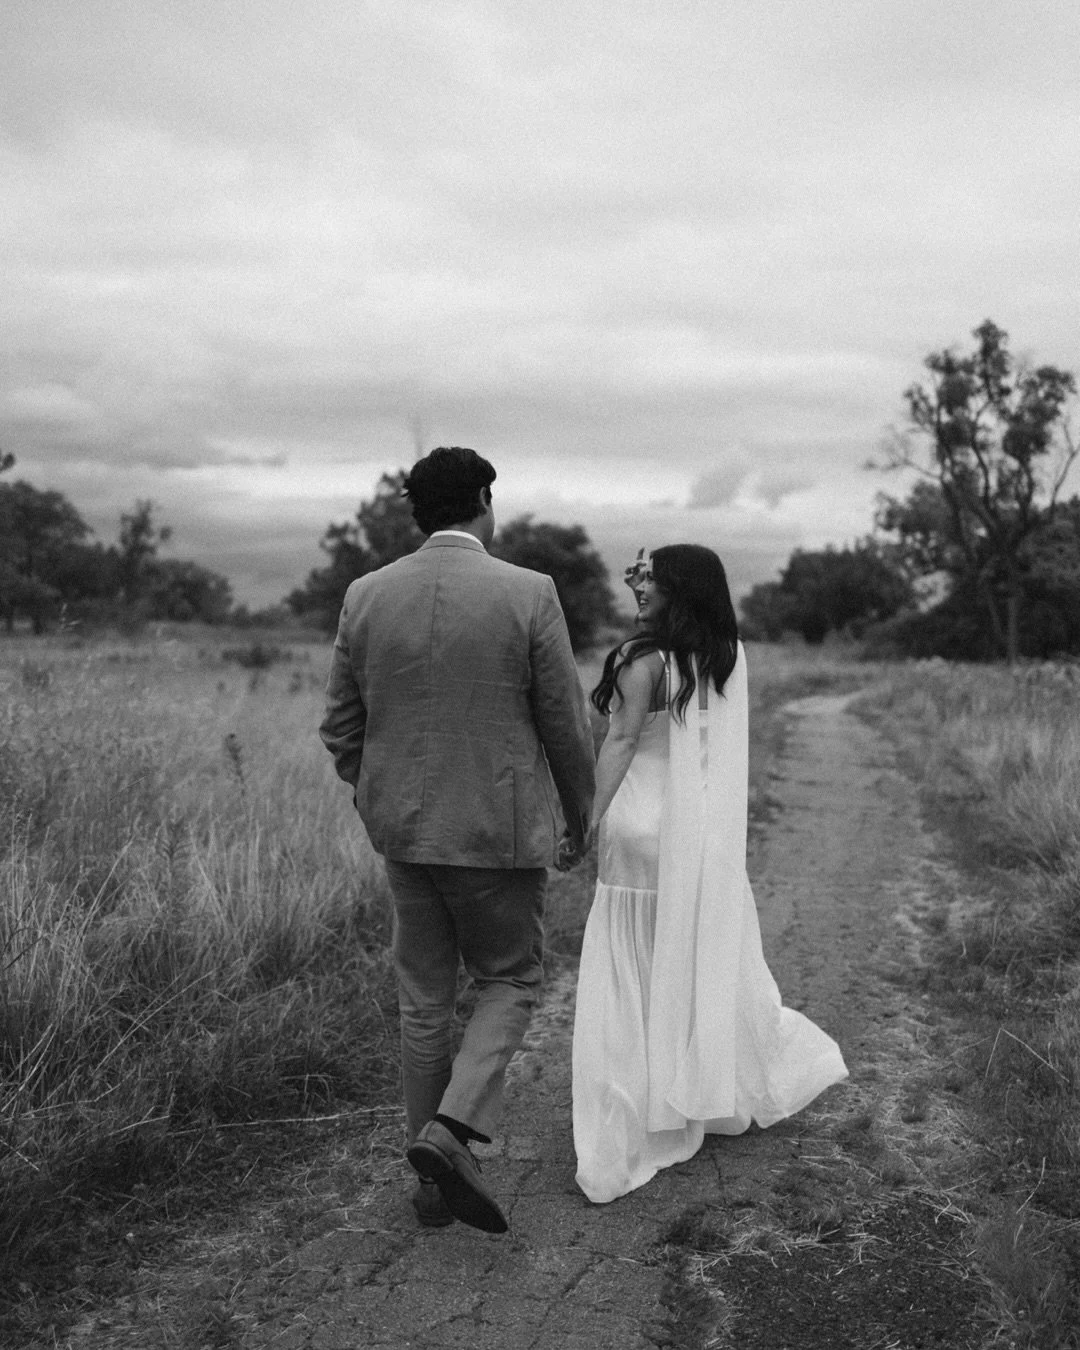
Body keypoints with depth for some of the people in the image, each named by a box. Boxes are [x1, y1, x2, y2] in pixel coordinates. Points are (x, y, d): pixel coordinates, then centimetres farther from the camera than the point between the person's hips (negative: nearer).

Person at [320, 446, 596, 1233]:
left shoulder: (365, 596, -2)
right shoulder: (529, 594, -12)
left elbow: (342, 726, 4)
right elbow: (565, 723, -7)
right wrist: (581, 812, 9)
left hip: (405, 832, 4)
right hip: (501, 831, -4)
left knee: (424, 1000, 15)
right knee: (511, 982, 15)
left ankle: (434, 1181, 25)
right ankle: (452, 1130, -4)